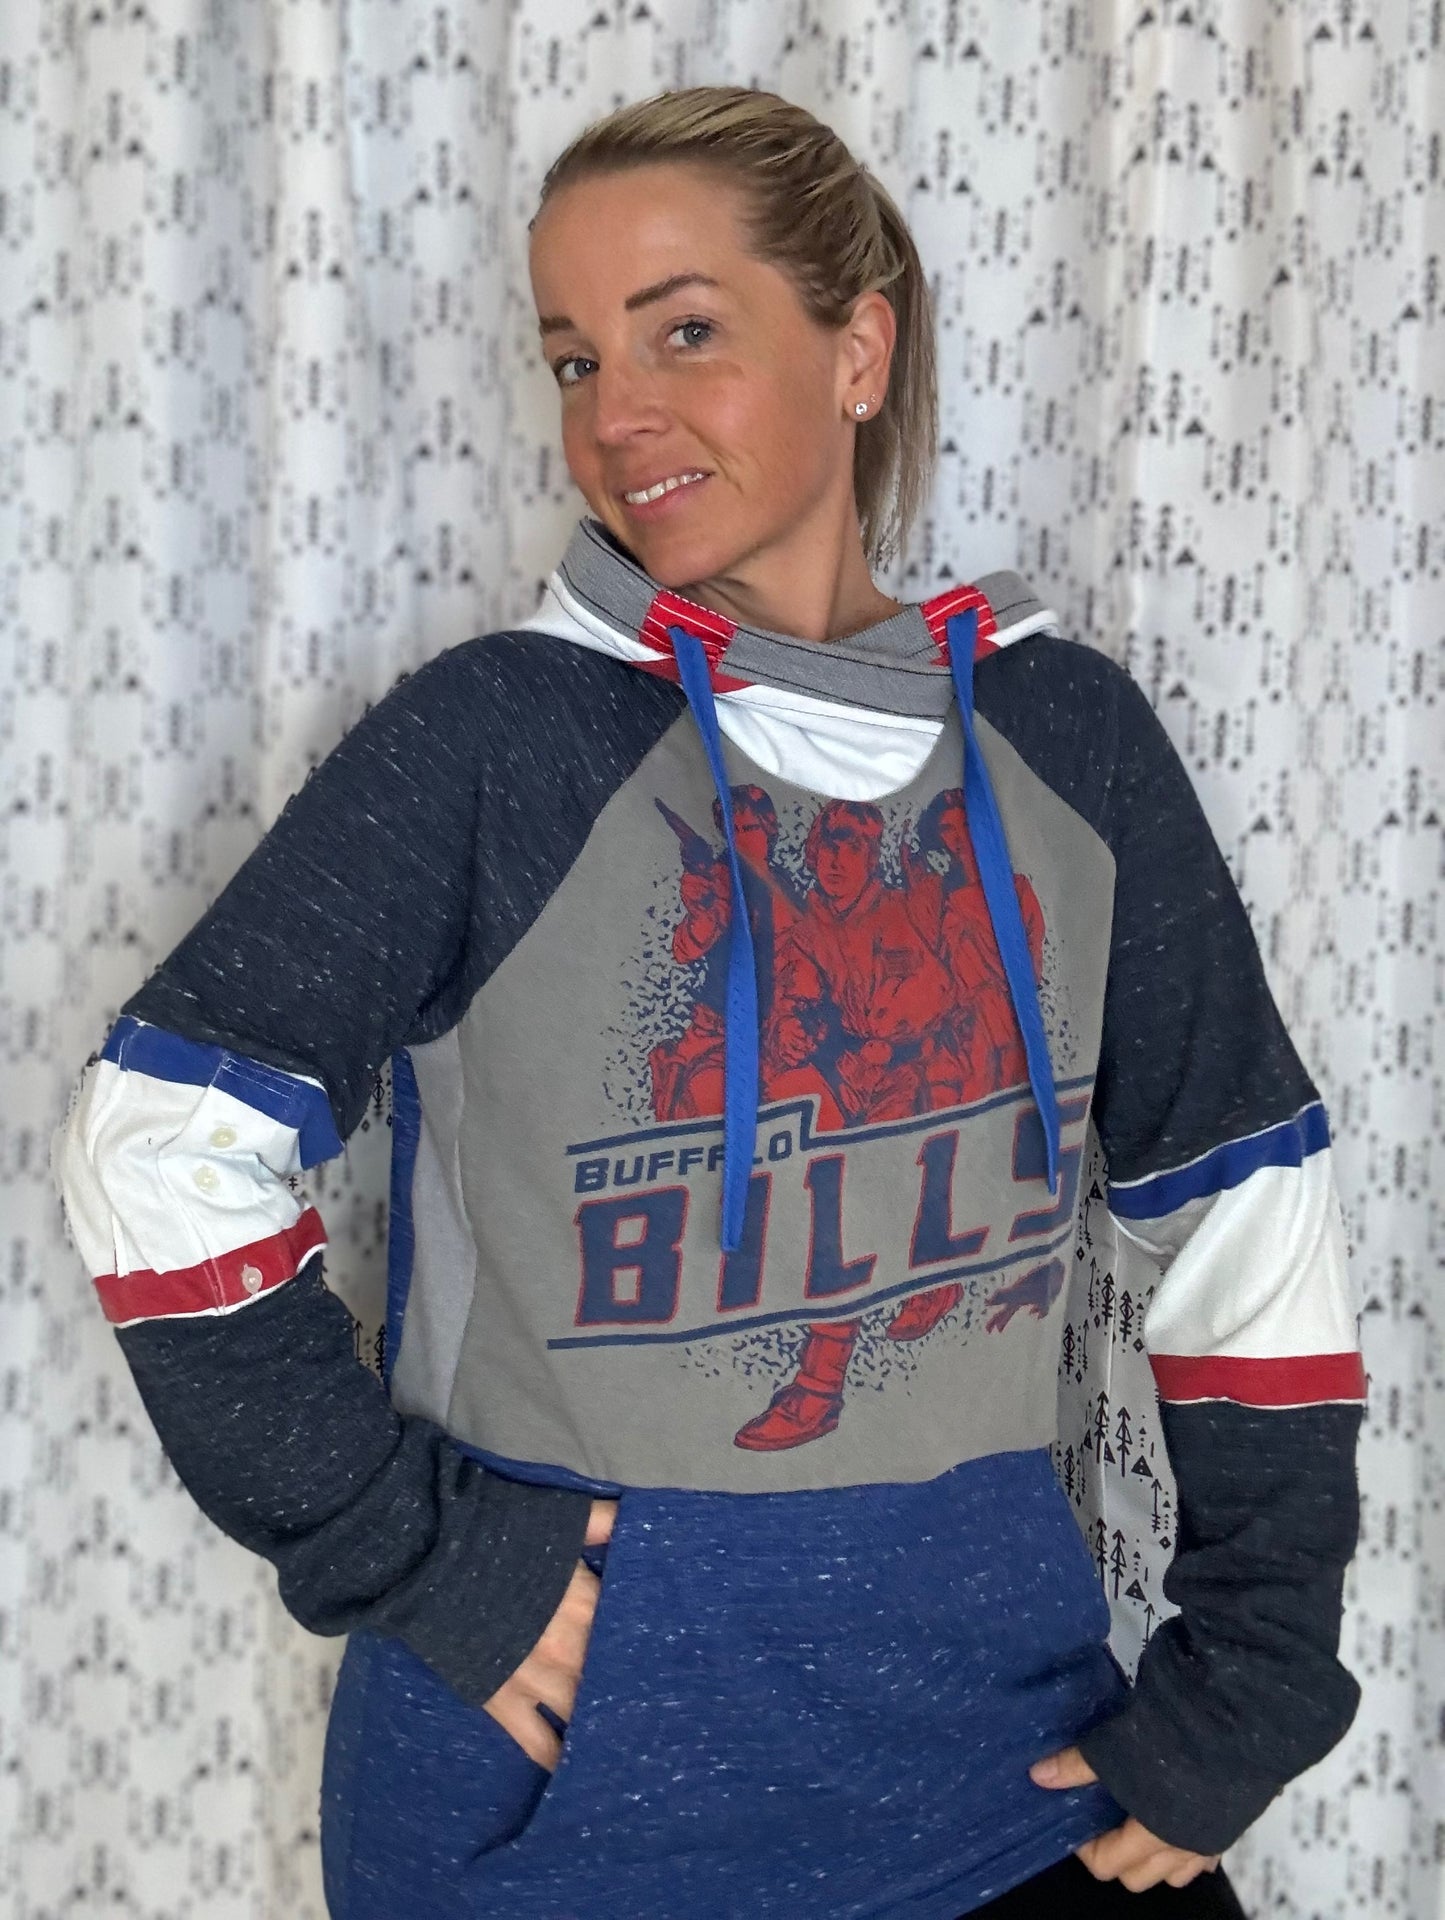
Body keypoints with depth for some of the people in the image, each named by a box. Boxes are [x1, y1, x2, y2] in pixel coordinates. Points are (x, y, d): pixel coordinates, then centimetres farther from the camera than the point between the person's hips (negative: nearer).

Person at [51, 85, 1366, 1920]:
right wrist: (402, 1545, -13)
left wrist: (1244, 1689, 3)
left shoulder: (1070, 742, -1)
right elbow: (157, 1146, -10)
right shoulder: (492, 738, -10)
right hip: (569, 1770, -2)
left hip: (1000, 1745, 3)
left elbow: (1247, 1212, 4)